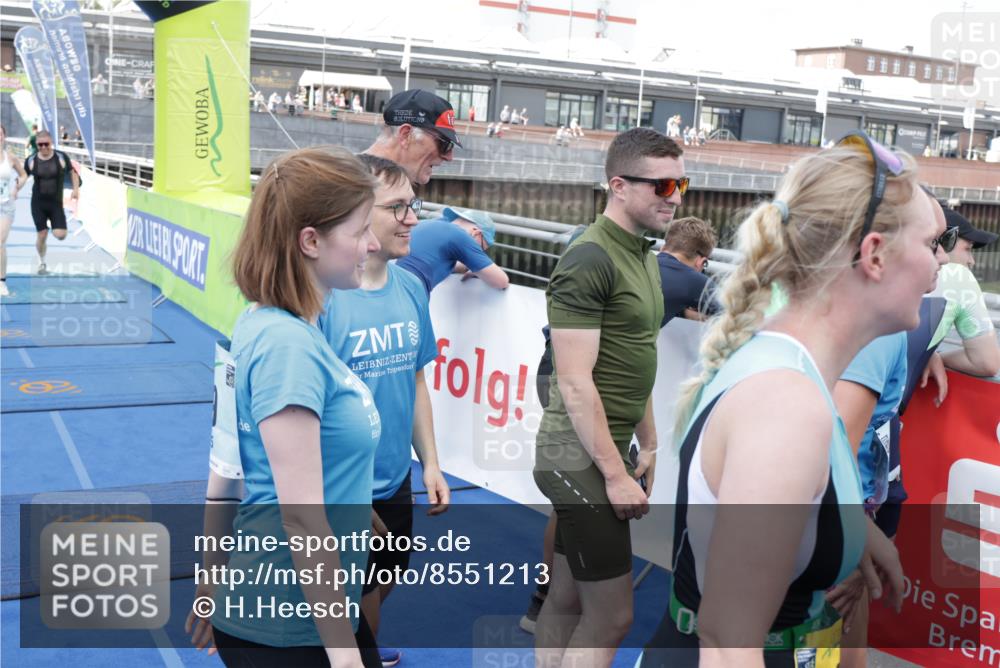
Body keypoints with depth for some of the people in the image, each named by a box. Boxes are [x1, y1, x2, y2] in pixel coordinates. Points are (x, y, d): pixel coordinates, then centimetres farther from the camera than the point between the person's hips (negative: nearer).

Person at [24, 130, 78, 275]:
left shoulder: (61, 157, -5)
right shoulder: (31, 160, -3)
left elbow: (73, 172, 7)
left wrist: (76, 188, -6)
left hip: (56, 203, 0)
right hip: (38, 203, 0)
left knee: (60, 235, -10)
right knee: (41, 235, 0)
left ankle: (53, 228, 29)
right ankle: (42, 262, 25)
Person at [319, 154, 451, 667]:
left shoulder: (410, 288, -1)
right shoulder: (320, 294, -22)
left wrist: (430, 463, 11)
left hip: (396, 481, 7)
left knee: (383, 580, 26)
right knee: (358, 602, 11)